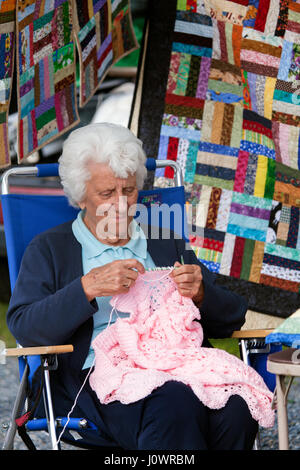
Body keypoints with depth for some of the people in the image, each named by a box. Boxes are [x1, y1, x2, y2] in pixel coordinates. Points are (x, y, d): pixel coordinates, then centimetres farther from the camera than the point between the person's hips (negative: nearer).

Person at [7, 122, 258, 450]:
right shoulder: (48, 249, 16)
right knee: (179, 403, -38)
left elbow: (232, 318, 21)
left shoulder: (167, 245, 26)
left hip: (180, 363, 4)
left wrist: (200, 296, -2)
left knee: (236, 406, -32)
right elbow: (23, 327, 0)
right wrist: (88, 287, -13)